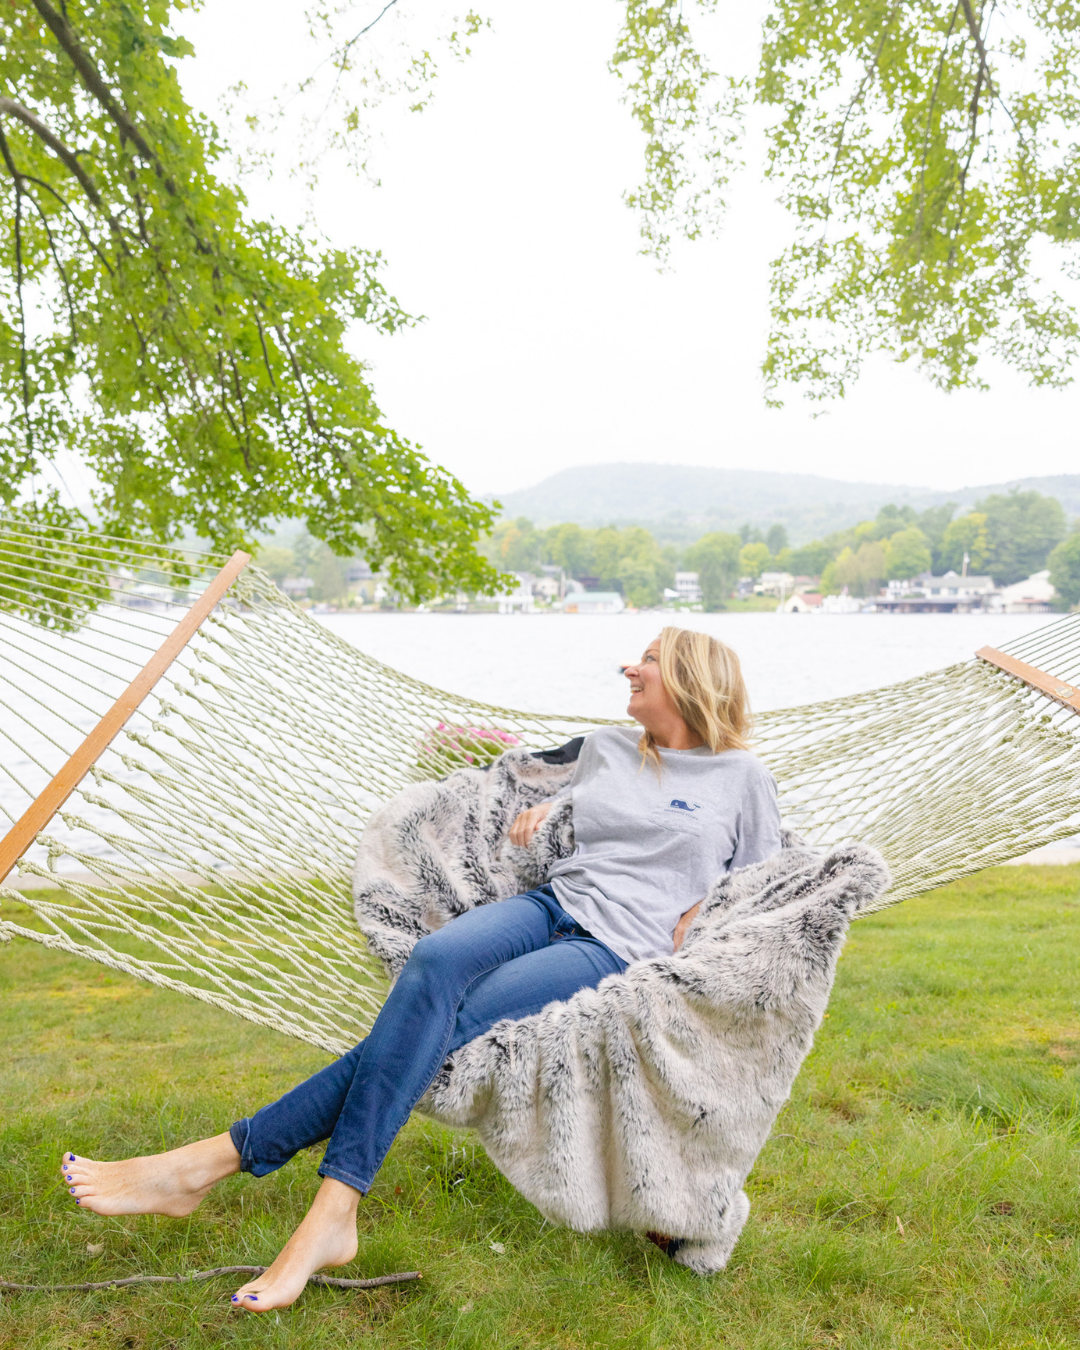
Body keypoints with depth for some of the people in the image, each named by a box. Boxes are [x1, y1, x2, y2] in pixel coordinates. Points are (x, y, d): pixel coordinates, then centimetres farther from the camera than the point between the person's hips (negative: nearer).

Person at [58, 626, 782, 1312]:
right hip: (554, 905, 4)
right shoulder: (605, 748, 20)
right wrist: (540, 809, 17)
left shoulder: (743, 777, 8)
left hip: (623, 951, -4)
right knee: (435, 961, -32)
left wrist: (707, 909, -2)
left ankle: (225, 1156, -27)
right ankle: (333, 1214, -36)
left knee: (439, 1019, -28)